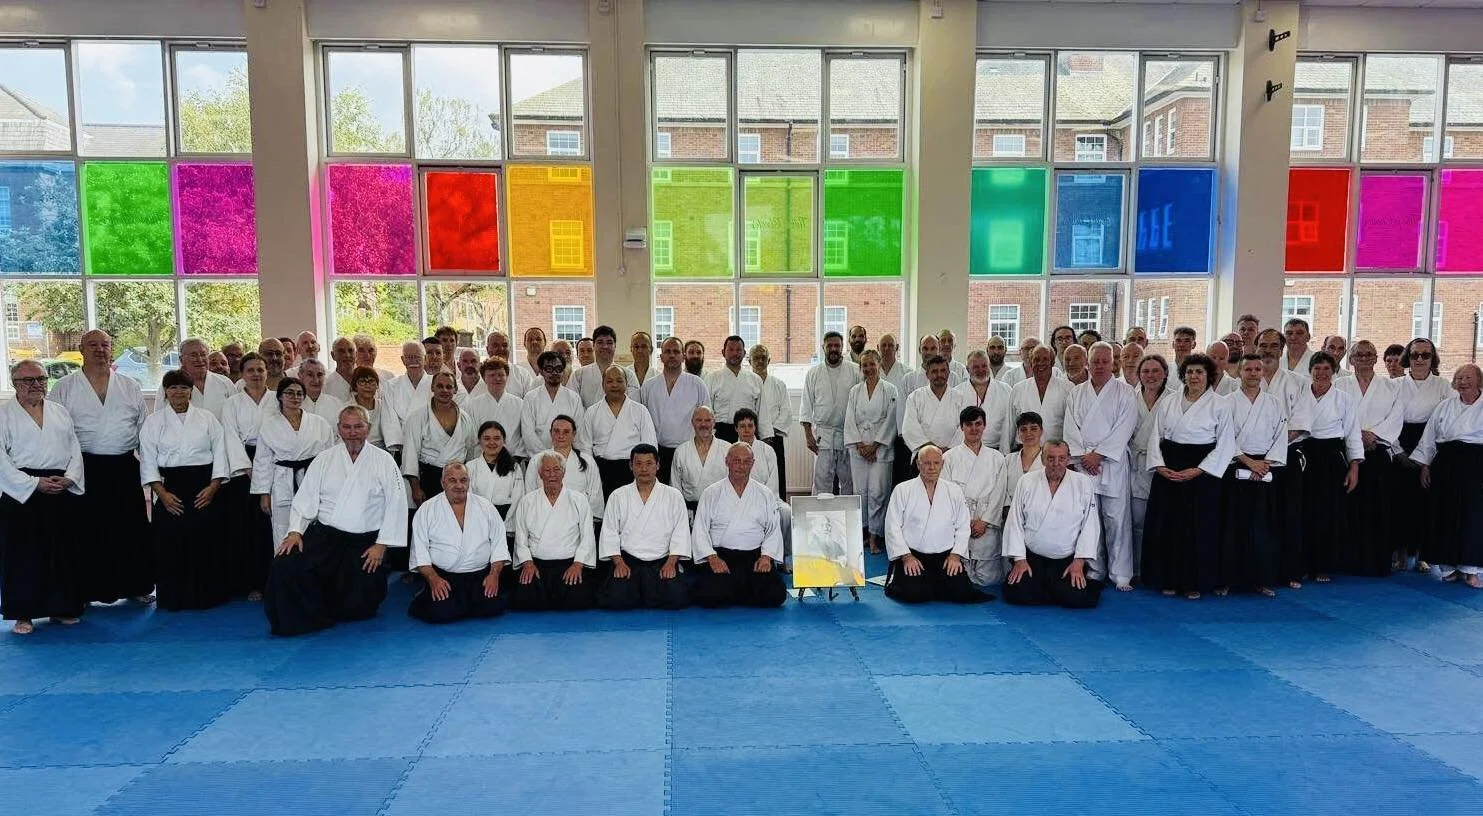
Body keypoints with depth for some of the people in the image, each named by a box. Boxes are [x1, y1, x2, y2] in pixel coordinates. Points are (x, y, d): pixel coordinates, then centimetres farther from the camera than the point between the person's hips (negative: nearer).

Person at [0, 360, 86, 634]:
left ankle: (63, 607, 18)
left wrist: (69, 478, -6)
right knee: (23, 553, 0)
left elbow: (75, 450, 11)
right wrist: (34, 483, -14)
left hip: (64, 491, 4)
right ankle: (23, 614, 10)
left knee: (64, 550, 7)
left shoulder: (60, 412, 14)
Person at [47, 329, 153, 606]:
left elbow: (144, 427, 13)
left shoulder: (129, 386, 10)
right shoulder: (65, 388, 3)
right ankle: (87, 591, 14)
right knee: (88, 531, 3)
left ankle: (135, 585, 18)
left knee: (131, 529, 7)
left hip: (125, 468, 2)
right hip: (86, 469, -2)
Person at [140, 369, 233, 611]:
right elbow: (148, 460, 3)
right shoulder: (153, 422, 7)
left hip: (204, 489, 0)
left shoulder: (207, 418, 7)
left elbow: (219, 454, 4)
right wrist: (162, 493, -8)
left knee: (206, 544, -1)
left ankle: (207, 597, 11)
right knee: (170, 546, -1)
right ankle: (173, 599, 12)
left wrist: (213, 487, -7)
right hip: (170, 489, 0)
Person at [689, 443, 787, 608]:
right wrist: (712, 557, -11)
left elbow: (774, 531, 11)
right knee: (709, 596, -28)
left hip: (756, 556, 2)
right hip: (720, 556, -2)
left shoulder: (766, 494, 15)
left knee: (775, 594, -22)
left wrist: (766, 556, -6)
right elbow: (700, 531, 4)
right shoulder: (710, 494, 10)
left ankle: (732, 595, 4)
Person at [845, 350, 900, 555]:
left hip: (881, 447, -3)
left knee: (877, 492, -7)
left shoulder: (890, 391, 1)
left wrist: (874, 445, -9)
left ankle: (874, 537, -1)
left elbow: (890, 421, -3)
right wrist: (859, 445, -5)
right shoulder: (855, 391, 10)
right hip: (858, 448, 3)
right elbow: (850, 421, 6)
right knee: (861, 491, 4)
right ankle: (863, 532, 15)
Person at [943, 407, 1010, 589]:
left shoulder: (997, 459, 11)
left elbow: (998, 494, 5)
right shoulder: (949, 458, 7)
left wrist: (984, 522, -7)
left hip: (987, 525, 1)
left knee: (989, 579, -3)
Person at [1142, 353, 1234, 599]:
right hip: (1168, 470, 3)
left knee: (1198, 527, 0)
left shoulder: (1220, 405, -1)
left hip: (1202, 471, -3)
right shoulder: (1167, 402, 8)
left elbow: (1225, 445, -3)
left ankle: (1195, 582, 13)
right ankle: (1168, 579, 14)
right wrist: (1159, 466, -8)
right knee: (1165, 525, 3)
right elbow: (1155, 435, 7)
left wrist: (1197, 470, -12)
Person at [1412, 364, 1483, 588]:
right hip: (1445, 464, 3)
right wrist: (1425, 466, 8)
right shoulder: (1444, 406, 10)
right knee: (1443, 514, 3)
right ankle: (1448, 566, 14)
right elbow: (1429, 437, 12)